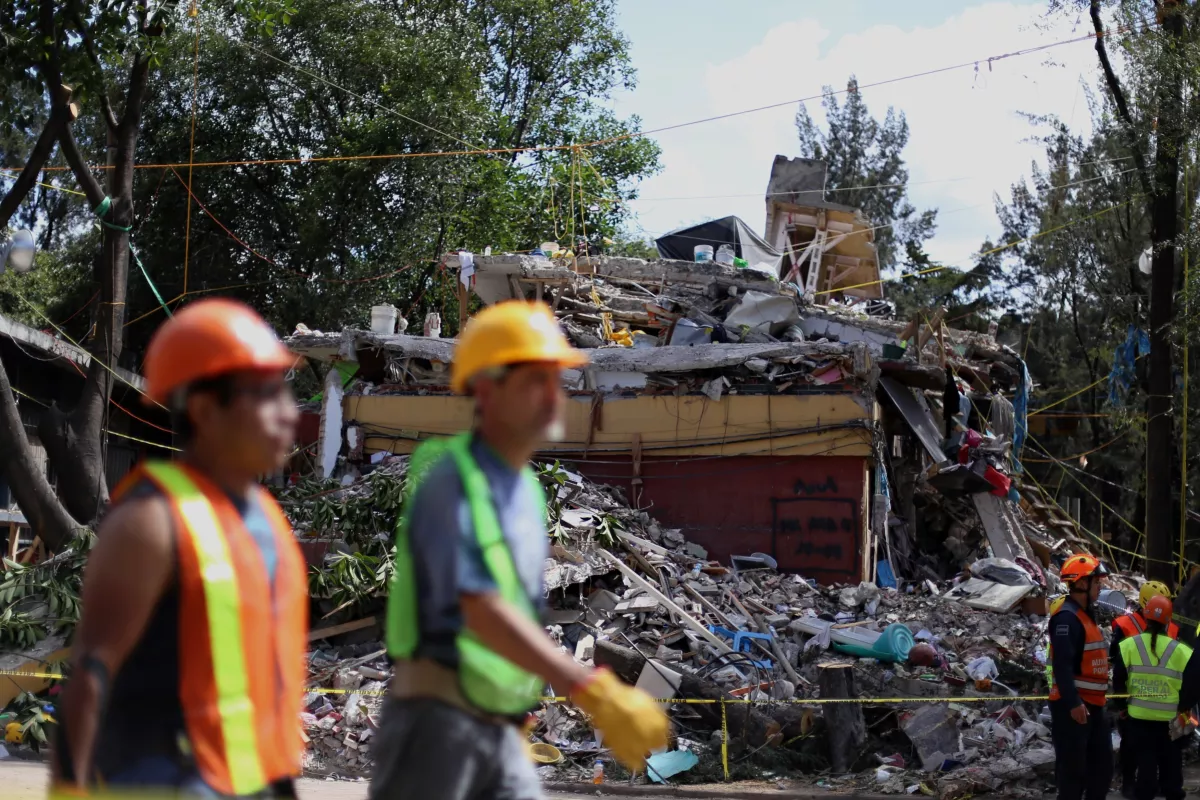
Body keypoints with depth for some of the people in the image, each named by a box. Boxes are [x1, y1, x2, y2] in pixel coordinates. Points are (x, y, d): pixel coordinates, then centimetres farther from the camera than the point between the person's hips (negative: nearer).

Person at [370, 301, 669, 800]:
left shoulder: (526, 489, 11)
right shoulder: (452, 482, -16)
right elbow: (482, 614, -27)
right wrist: (595, 692, -34)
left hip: (498, 729, 8)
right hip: (437, 722, -8)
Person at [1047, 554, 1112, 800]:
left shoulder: (1085, 615, 16)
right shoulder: (1067, 617, -16)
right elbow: (1062, 665, -24)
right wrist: (1073, 702, -29)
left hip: (1092, 704, 10)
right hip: (1073, 706, -10)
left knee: (1102, 766, 14)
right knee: (1073, 769, -5)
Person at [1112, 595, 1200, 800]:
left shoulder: (1128, 646, -6)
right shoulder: (1181, 651, -8)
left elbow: (1117, 681, -3)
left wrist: (1122, 706, 12)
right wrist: (1182, 708, 8)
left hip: (1139, 717, 0)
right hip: (1171, 720, 0)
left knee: (1145, 763, 5)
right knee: (1171, 764, 15)